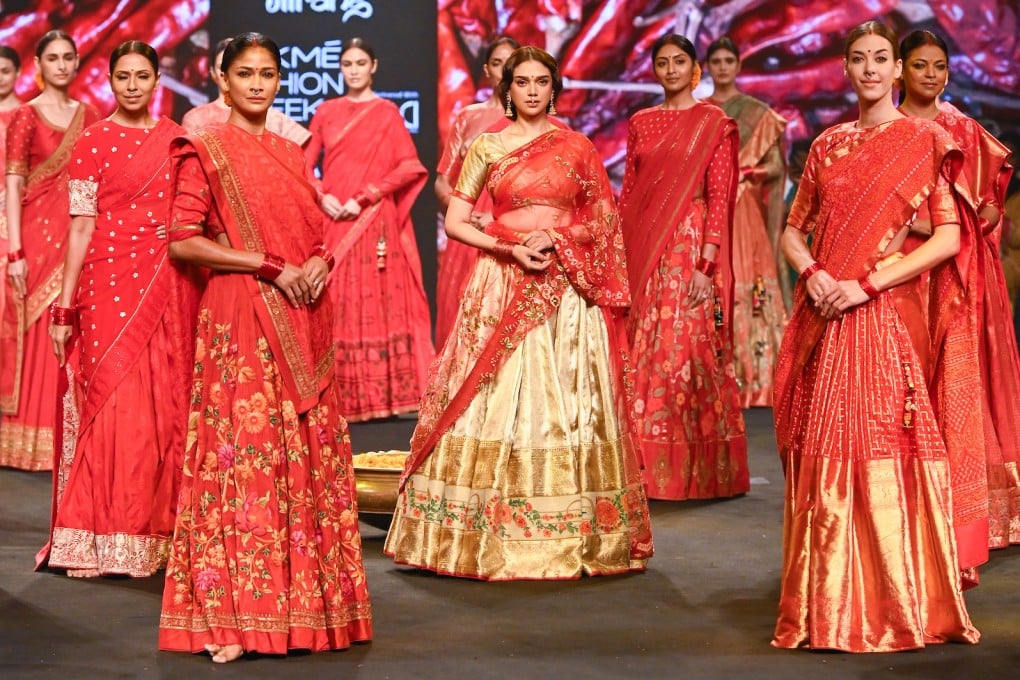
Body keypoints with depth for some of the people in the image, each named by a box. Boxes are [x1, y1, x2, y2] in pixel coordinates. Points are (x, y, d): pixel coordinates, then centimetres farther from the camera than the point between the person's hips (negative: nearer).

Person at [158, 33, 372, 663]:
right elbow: (182, 240, -8)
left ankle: (306, 595, 13)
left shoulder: (292, 153, 16)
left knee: (307, 452, 5)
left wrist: (319, 263, -4)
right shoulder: (205, 150, -1)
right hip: (241, 317, -6)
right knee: (243, 450, -7)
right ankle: (232, 613, -2)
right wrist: (269, 265, -13)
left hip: (303, 321, 6)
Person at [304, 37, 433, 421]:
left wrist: (366, 196, -13)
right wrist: (321, 197, -8)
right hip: (334, 221, 3)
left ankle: (391, 392, 2)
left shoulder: (387, 112, 3)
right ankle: (343, 396, 6)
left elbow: (409, 166, -6)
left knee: (382, 303, -3)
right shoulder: (326, 111, 13)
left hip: (376, 222, -3)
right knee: (338, 306, 2)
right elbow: (305, 164, 10)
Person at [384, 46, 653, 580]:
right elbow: (454, 221, 3)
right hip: (501, 286, 0)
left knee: (568, 405, 0)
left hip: (567, 289, 1)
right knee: (494, 403, -3)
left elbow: (604, 219, 8)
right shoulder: (486, 146, 6)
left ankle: (573, 532, 8)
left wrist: (555, 238, -9)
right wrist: (510, 248, -11)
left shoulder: (578, 147, 8)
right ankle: (487, 533, 4)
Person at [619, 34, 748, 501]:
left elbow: (719, 198, -7)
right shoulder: (641, 123, 13)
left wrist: (706, 266, -15)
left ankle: (695, 468, 2)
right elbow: (627, 191, 13)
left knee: (687, 350, -6)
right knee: (642, 352, 4)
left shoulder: (713, 123, -1)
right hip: (643, 250, 4)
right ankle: (649, 464, 12)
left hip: (690, 247, -4)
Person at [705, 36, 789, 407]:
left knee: (748, 296, -9)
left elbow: (776, 167, 2)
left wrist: (742, 171, -12)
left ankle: (752, 377, -5)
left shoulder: (759, 113, 5)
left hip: (743, 216, -2)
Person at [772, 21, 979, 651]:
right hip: (823, 314, 4)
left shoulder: (924, 141, 1)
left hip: (887, 313, -4)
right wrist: (813, 272, -6)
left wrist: (866, 284, -13)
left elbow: (948, 238, -7)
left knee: (883, 443, -6)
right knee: (822, 448, 3)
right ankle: (828, 598, 12)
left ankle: (894, 600, 4)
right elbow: (794, 228, 16)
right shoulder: (828, 144, 13)